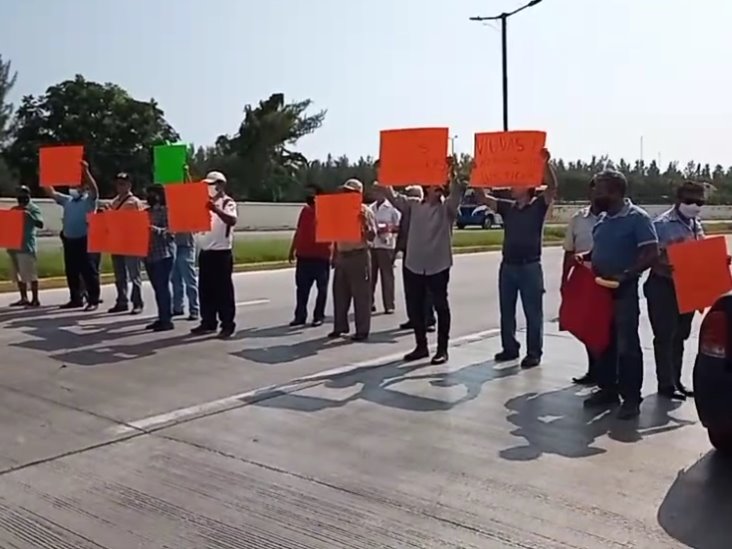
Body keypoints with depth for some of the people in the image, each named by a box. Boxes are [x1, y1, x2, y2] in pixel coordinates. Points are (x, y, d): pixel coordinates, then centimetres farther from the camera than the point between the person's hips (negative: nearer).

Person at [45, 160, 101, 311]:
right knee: (71, 272, 11)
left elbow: (94, 189, -19)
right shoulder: (67, 200, 17)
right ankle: (75, 299, 21)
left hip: (84, 241, -7)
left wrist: (86, 171, -29)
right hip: (69, 241, 7)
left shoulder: (89, 200, -1)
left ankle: (93, 301, 0)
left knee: (89, 271, -3)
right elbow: (51, 192, 18)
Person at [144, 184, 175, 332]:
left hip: (164, 254, -7)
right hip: (149, 254, 7)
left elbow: (169, 231, -15)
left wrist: (155, 229, -30)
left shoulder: (166, 211, -5)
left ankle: (167, 320, -4)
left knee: (163, 287, -8)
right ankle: (162, 318, 15)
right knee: (157, 288, 10)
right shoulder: (146, 212, 16)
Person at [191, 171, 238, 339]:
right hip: (204, 252, 8)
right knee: (205, 290, 10)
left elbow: (232, 220, -27)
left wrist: (216, 210, -42)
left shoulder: (228, 203, -7)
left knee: (223, 290, -3)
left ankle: (228, 325, 3)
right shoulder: (205, 202, 16)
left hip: (221, 253, -8)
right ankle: (208, 322, 19)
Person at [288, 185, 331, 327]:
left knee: (321, 288, 5)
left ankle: (319, 316, 12)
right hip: (303, 256, 5)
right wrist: (292, 250, 15)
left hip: (321, 257, -5)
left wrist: (335, 254, -14)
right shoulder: (305, 210, 11)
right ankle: (300, 316, 13)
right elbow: (298, 231, 16)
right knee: (302, 288, 6)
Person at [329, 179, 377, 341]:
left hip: (359, 256, -7)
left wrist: (365, 222, -24)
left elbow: (372, 236, -9)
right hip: (341, 256, 7)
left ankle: (362, 330, 2)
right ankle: (340, 327, 19)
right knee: (339, 293, 9)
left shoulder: (365, 211, -4)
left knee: (361, 295, -3)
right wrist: (335, 255, 14)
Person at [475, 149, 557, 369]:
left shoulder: (538, 206, -2)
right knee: (506, 311, 11)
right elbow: (482, 198, 6)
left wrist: (545, 163, -33)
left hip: (530, 266, -5)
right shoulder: (507, 207, 11)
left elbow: (552, 187, -18)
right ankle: (510, 348, 23)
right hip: (508, 266, 6)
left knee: (533, 312, 1)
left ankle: (534, 353, 7)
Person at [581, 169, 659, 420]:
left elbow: (651, 254, -17)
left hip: (624, 291, -7)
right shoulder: (603, 218, 10)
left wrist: (625, 275, -24)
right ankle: (607, 389, 25)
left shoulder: (637, 218, -13)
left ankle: (631, 398, 7)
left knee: (627, 345, -2)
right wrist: (586, 257, 3)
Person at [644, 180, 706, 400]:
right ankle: (666, 384, 7)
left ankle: (676, 381, 25)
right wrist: (667, 266, -31)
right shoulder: (662, 224, -12)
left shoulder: (696, 225, 12)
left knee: (680, 336, 14)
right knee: (665, 337, -1)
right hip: (664, 286, -7)